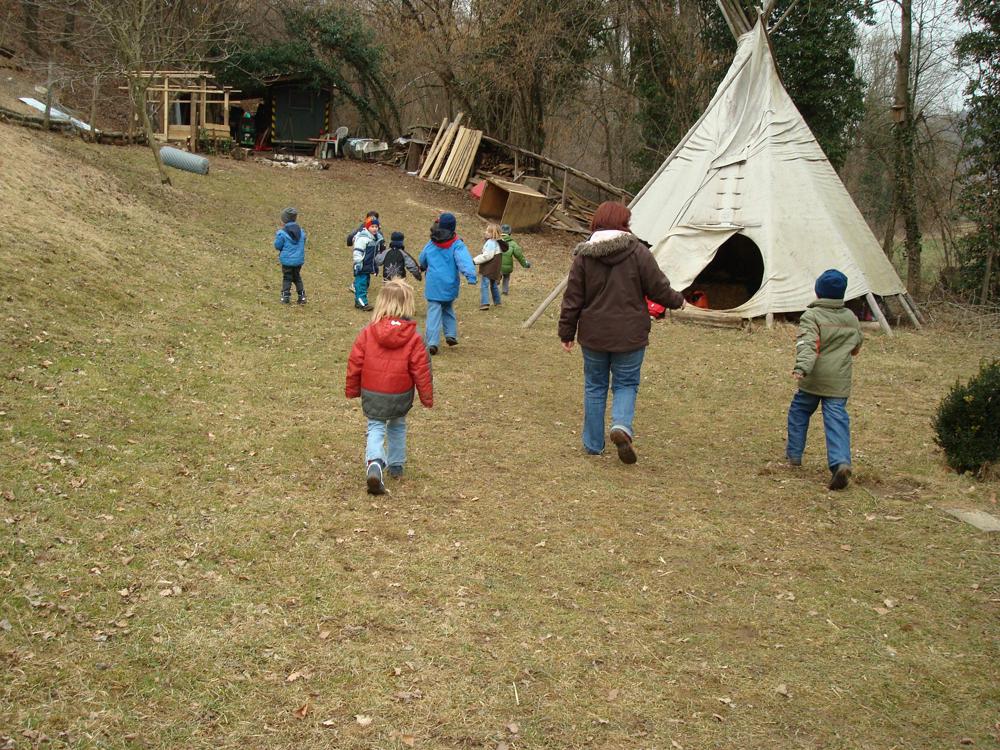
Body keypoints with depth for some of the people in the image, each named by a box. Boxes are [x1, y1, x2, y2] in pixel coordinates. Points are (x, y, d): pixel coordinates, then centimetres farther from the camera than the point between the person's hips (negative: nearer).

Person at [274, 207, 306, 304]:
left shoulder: (282, 233, -16)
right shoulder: (301, 232, -1)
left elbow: (277, 246, -9)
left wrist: (277, 236, 6)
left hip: (287, 260, -4)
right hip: (299, 260, 4)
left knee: (287, 278, 8)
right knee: (297, 278, 17)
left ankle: (285, 296, 3)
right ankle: (302, 296, 14)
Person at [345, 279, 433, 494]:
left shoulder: (367, 333, -9)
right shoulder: (413, 338, -12)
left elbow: (355, 364, -2)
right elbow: (421, 370, -8)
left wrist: (352, 390, 12)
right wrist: (427, 396, 4)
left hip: (372, 395, 0)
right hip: (400, 396, 0)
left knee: (376, 428, 7)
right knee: (397, 427, 22)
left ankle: (374, 462, -19)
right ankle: (396, 466, 31)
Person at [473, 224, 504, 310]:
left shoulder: (491, 242, -19)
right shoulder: (497, 242, 12)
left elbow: (487, 256, -23)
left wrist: (475, 260, -20)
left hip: (488, 269, -10)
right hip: (494, 269, 10)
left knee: (485, 285, -10)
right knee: (494, 285, 22)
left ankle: (485, 303, -18)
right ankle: (497, 301, 31)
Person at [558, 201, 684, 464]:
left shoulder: (583, 255, -2)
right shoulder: (638, 252, -8)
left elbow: (572, 298, -1)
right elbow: (659, 289, -4)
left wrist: (566, 332, 7)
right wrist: (677, 301, 17)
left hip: (593, 335, 2)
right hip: (630, 335, -2)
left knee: (595, 386, 14)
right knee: (626, 384, 11)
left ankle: (593, 443, 18)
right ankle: (621, 425, -16)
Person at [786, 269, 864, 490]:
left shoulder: (811, 316, -7)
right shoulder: (851, 318, 12)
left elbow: (807, 344, -23)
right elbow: (857, 347, 26)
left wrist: (801, 367, -35)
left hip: (813, 380, -3)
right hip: (840, 383, 3)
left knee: (798, 411, 19)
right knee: (837, 420, -3)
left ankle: (794, 454, 25)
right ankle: (841, 462, -21)